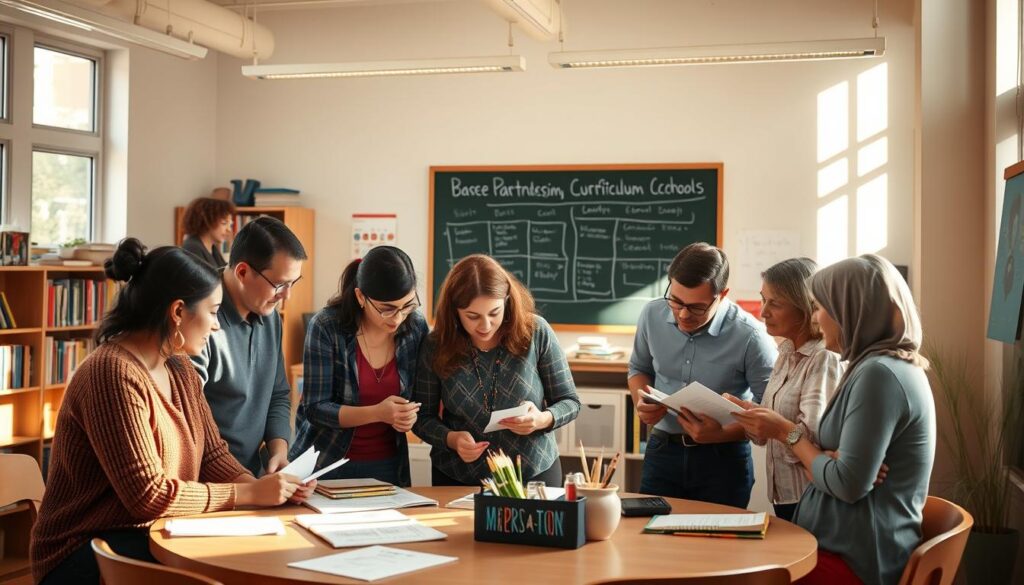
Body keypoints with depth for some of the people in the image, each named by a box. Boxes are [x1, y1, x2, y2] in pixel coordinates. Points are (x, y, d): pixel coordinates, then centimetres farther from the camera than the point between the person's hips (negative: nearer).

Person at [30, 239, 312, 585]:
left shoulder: (180, 370, 7)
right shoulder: (114, 374, -22)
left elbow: (212, 454, 8)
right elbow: (149, 496, -23)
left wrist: (263, 486, -11)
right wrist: (250, 493, -17)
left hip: (157, 534, 8)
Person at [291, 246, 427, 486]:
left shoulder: (416, 326, -8)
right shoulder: (326, 327, -18)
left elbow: (419, 397, 6)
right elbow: (315, 409, -16)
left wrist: (409, 416, -17)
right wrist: (377, 413, -30)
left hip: (388, 466, 3)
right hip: (327, 464, -3)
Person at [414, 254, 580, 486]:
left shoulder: (536, 332, -11)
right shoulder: (436, 345, -9)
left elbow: (569, 402, -3)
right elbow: (423, 417, -1)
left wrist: (543, 420, -23)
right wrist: (451, 439, -20)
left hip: (535, 474, 0)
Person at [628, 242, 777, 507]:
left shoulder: (750, 337, -19)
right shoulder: (652, 314, -5)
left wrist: (720, 434, -26)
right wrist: (641, 402, -7)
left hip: (723, 458, -3)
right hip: (661, 451, 3)